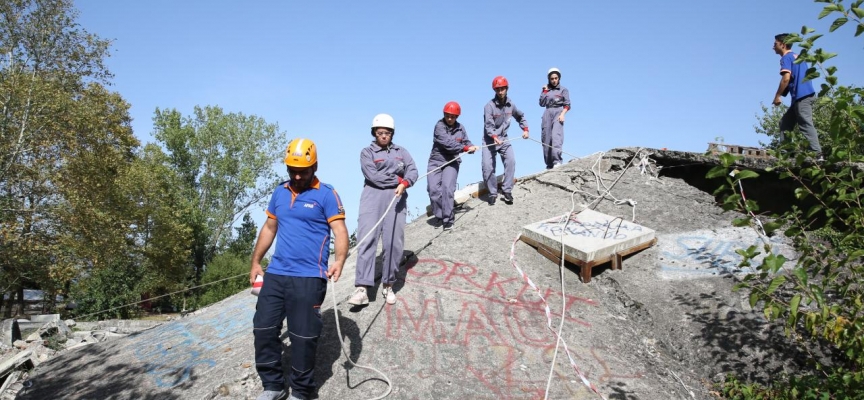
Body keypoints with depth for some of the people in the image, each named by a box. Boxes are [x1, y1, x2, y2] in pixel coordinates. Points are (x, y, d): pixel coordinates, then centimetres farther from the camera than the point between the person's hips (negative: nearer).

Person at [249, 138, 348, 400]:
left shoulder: (326, 195, -5)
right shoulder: (279, 193, 12)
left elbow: (340, 231, -12)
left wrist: (339, 261, -29)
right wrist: (255, 262, 19)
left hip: (309, 278, -6)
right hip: (275, 274, 6)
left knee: (303, 336, 1)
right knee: (264, 328, 8)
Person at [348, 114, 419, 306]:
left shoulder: (401, 151, 20)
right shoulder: (367, 152, 10)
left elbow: (413, 170, 4)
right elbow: (373, 176, -6)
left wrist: (404, 183, -17)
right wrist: (398, 179, -4)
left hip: (396, 199, 3)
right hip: (373, 198, -3)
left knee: (394, 243, -3)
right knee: (367, 240, -14)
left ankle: (388, 286, 10)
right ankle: (362, 289, -20)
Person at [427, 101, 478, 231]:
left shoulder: (460, 128, 5)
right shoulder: (439, 126, -10)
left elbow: (466, 142, 8)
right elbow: (448, 143, -21)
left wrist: (471, 147, -17)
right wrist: (465, 148, -26)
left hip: (452, 162, 1)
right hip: (436, 161, -1)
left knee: (447, 187, -17)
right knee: (433, 188, -10)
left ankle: (448, 219, -12)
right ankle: (439, 216, 9)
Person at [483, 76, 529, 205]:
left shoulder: (510, 105, 2)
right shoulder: (489, 106, -14)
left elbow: (520, 116, 21)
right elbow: (488, 125, -24)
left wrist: (525, 129, 8)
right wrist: (494, 137, -40)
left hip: (503, 139, 3)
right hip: (489, 140, -3)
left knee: (511, 161, -17)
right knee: (487, 166, -10)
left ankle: (507, 190, -7)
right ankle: (492, 193, 7)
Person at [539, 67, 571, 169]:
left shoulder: (563, 90, 12)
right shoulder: (546, 90, 19)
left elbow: (567, 104, 3)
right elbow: (542, 103, 9)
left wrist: (562, 114, -13)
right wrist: (545, 91, 8)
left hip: (558, 112, -4)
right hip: (547, 113, 4)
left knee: (556, 135, -24)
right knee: (546, 138, -3)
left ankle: (557, 161, -36)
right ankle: (549, 164, 2)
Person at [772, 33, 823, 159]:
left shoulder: (786, 58, -6)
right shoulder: (797, 57, 23)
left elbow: (786, 78, -18)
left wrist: (777, 96, -12)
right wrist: (782, 94, 22)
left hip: (802, 97, -10)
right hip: (806, 95, 10)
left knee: (806, 125, -14)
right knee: (785, 122, 14)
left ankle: (818, 155, -19)